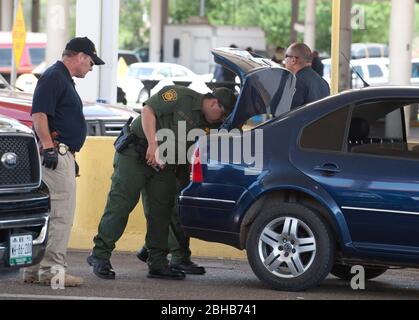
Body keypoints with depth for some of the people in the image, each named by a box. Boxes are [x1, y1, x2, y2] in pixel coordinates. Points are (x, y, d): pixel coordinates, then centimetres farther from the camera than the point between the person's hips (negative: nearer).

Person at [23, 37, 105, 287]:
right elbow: (39, 114, -19)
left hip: (64, 155, 11)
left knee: (53, 214, 11)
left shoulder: (65, 79, 23)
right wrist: (48, 147, -25)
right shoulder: (53, 76, -9)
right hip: (56, 154, -11)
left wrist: (71, 157, 27)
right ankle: (51, 269, -11)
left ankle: (35, 269, 13)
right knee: (62, 212, -11)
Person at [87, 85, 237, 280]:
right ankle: (100, 254, -7)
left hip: (163, 165, 8)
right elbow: (148, 111, -18)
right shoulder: (180, 96, -14)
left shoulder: (205, 123, 9)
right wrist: (153, 145, -24)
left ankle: (158, 264, 9)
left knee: (161, 211, 4)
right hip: (135, 154, -8)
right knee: (121, 203, -10)